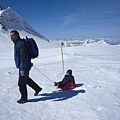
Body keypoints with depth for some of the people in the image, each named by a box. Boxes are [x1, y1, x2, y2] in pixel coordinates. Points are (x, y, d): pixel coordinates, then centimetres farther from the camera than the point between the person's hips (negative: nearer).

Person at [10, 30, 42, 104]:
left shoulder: (21, 44, -23)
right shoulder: (17, 43, 12)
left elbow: (24, 57, -28)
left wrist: (22, 69, -30)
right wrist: (29, 62, 33)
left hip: (24, 66, -11)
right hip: (21, 66, 11)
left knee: (21, 83, 0)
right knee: (26, 79, 24)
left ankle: (24, 98, 17)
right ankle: (37, 89, 39)